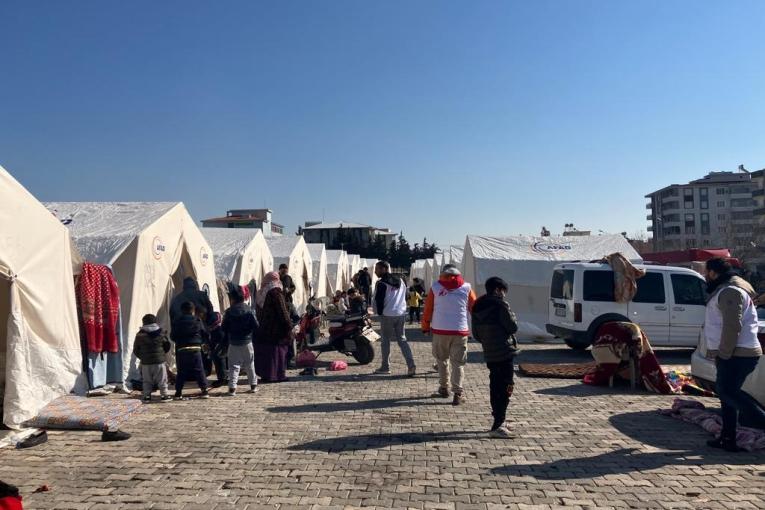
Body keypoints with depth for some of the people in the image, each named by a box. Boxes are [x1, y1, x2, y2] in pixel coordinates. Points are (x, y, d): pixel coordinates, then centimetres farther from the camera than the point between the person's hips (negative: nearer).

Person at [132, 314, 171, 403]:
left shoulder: (140, 335, -1)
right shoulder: (161, 333, -1)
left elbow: (135, 350, 4)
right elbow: (167, 347, 8)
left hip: (145, 362, 1)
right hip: (159, 361, -1)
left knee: (146, 380, 11)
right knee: (162, 380, 6)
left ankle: (147, 396, 9)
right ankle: (164, 395, 5)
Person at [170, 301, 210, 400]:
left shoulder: (176, 322, 5)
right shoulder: (198, 321, 2)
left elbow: (172, 336, 7)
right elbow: (205, 334, 4)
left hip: (181, 350, 1)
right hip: (195, 348, -1)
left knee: (181, 372, 9)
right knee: (199, 370, 5)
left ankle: (178, 392, 9)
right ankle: (204, 390, 4)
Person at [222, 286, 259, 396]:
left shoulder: (229, 312, -6)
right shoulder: (249, 310, -4)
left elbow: (224, 328, -3)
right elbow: (256, 326, -6)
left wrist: (227, 339, 12)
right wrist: (253, 336, 9)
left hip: (233, 343, -1)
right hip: (247, 342, 1)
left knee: (234, 366, 2)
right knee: (250, 365, 13)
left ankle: (232, 388, -7)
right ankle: (253, 385, 19)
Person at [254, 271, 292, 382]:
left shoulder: (261, 294, 12)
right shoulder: (275, 292, -12)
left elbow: (258, 312, 17)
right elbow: (282, 311, -15)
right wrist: (288, 324, -10)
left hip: (263, 329, 7)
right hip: (276, 328, -7)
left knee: (264, 351, 11)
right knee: (276, 351, -2)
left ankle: (264, 374, 17)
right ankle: (277, 375, 1)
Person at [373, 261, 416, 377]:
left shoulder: (381, 283, -10)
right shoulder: (400, 281, 13)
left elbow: (379, 300, -11)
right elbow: (405, 297, 16)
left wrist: (380, 313, 2)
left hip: (387, 315, -6)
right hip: (401, 314, 6)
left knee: (386, 340, 7)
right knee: (402, 339, 10)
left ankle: (385, 367, 14)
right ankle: (411, 365, -3)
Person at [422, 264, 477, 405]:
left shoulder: (435, 287, 2)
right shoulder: (466, 287, 3)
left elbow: (427, 309, 4)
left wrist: (425, 327, 15)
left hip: (440, 330, 0)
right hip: (460, 331, 0)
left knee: (442, 360, 18)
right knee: (458, 363, 4)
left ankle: (443, 388, 24)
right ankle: (458, 393, -3)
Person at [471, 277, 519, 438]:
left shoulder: (477, 307, 9)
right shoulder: (500, 305, -13)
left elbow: (476, 334, 13)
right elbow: (512, 327, -12)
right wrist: (512, 316, 6)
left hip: (489, 354, 8)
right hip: (504, 353, -8)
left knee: (495, 388, 16)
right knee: (505, 389, -4)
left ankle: (499, 421, 26)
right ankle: (497, 426, -8)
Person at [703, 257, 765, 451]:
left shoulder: (729, 291, -15)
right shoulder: (725, 290, 21)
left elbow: (732, 326, -23)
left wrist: (723, 354, -20)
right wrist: (720, 353, 21)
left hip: (737, 354, -11)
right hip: (734, 353, 11)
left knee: (728, 392, -14)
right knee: (727, 393, 10)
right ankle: (728, 439, 14)